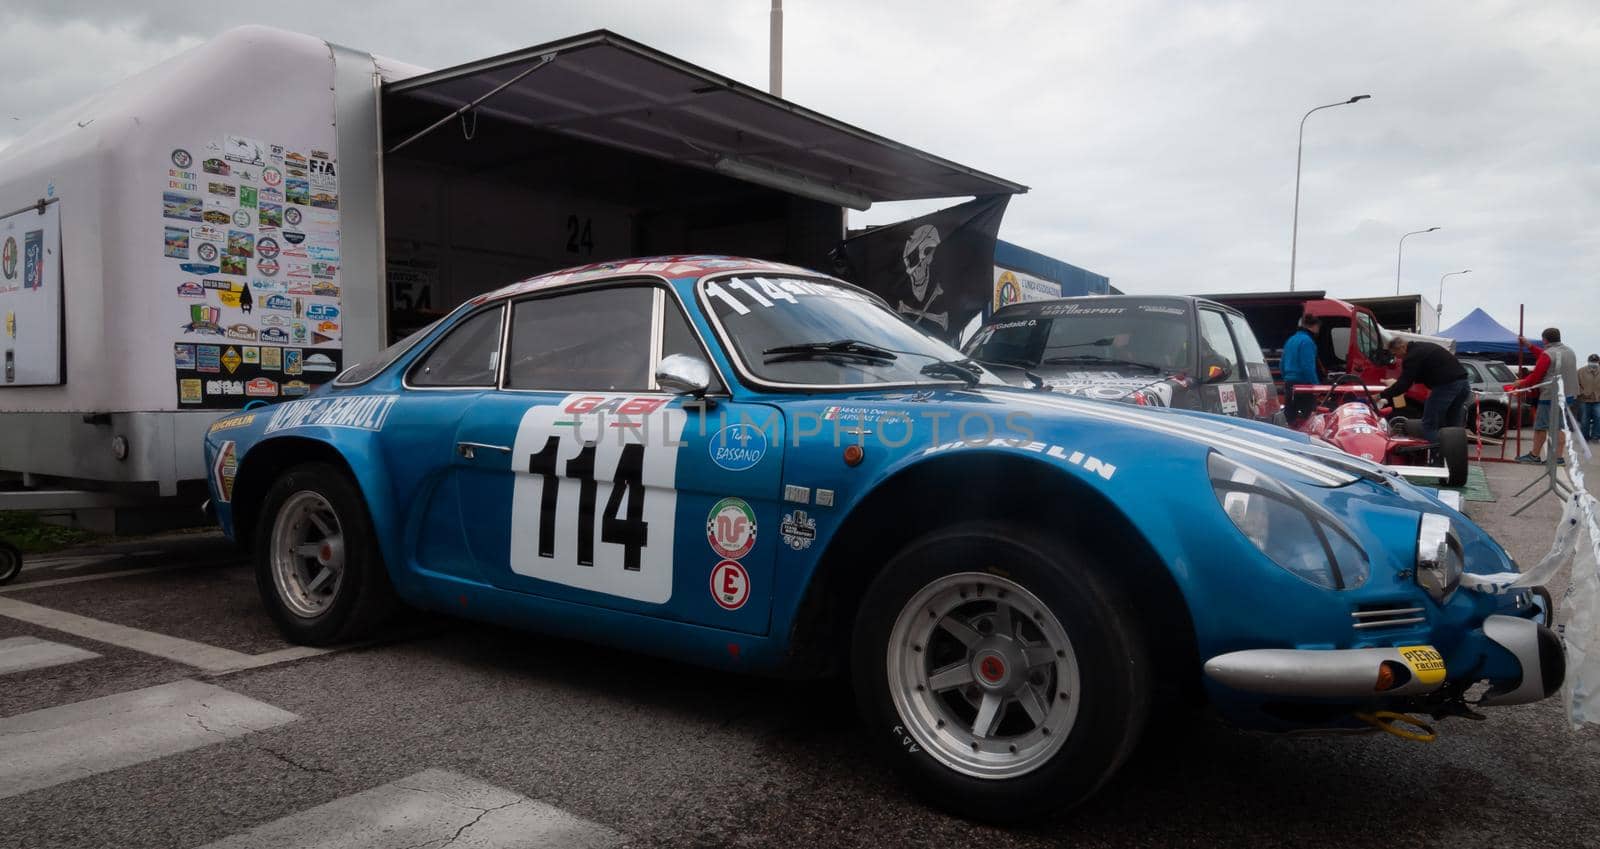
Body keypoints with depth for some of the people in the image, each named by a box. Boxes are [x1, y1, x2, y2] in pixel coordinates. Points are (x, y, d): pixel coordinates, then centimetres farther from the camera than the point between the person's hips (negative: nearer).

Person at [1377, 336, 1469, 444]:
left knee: (1429, 426, -1)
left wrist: (1381, 395, -3)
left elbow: (1404, 385, -10)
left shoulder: (1412, 356, -7)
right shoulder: (1423, 348, 22)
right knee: (1453, 427, 15)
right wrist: (1397, 383, 31)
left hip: (1446, 385, -10)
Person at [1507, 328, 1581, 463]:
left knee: (1540, 426, 3)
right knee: (1560, 426, 9)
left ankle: (1534, 455, 9)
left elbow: (1536, 376, -12)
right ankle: (1559, 456, 7)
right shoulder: (1570, 352, 12)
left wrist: (1520, 384, 3)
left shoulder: (1547, 354, -13)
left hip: (1550, 396, -7)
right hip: (1569, 395, 7)